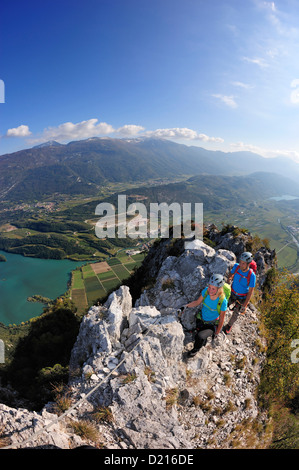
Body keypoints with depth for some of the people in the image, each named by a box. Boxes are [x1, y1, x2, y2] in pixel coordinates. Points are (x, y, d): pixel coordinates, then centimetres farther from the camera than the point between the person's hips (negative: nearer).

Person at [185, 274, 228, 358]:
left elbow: (221, 320, -15)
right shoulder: (206, 291, -19)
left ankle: (196, 349, 8)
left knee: (200, 336, -25)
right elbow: (197, 302, -1)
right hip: (201, 319, 4)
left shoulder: (222, 301, -29)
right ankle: (203, 342, 33)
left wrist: (216, 333, -4)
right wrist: (185, 306, -15)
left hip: (212, 325, -4)